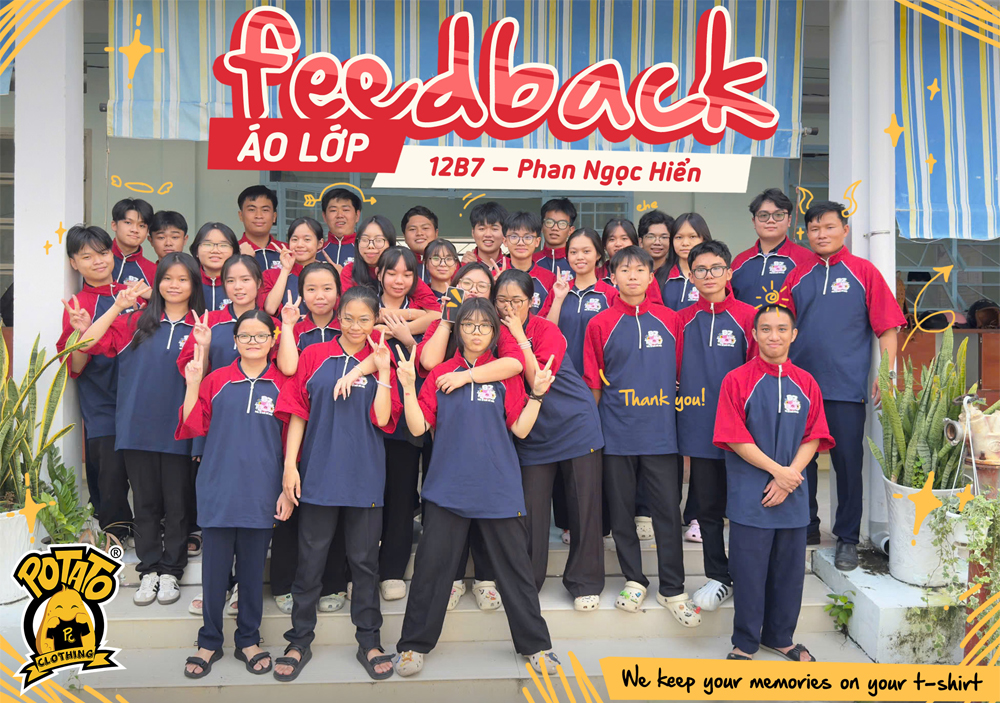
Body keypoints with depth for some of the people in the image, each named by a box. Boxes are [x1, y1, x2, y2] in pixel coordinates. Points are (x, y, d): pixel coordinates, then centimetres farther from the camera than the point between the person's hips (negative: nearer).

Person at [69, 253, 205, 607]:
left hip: (178, 430, -1)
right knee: (145, 503, 11)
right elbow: (89, 343, -3)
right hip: (138, 427, 1)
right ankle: (149, 570, 23)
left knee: (177, 504, 8)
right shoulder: (137, 322, 4)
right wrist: (119, 306, -7)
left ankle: (170, 571, 21)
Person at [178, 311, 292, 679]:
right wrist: (192, 384, -9)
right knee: (215, 571, 9)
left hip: (261, 495, 0)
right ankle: (209, 642, 26)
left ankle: (248, 641, 27)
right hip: (218, 492, 1)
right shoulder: (216, 380, 3)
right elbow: (192, 428, 0)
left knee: (253, 570, 11)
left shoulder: (283, 384, 1)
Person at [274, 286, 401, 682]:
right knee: (310, 560, 9)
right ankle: (300, 641, 23)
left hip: (365, 476, 1)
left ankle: (369, 641, 23)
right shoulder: (314, 357, 1)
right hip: (318, 473, 0)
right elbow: (297, 413, 0)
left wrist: (383, 372, -12)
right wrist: (289, 464, -6)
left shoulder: (381, 363, 4)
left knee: (364, 560, 10)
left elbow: (383, 420, -7)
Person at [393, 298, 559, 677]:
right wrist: (408, 386, -11)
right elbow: (418, 427, -1)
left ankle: (535, 644, 22)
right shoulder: (440, 373, 5)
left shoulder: (507, 374, 5)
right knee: (431, 565, 6)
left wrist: (537, 393, -10)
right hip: (448, 486, 0)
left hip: (499, 488, 0)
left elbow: (520, 428, 1)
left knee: (515, 567, 7)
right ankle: (413, 645, 22)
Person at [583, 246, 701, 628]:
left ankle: (672, 589, 16)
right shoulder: (600, 324, 2)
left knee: (668, 511, 3)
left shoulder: (670, 320, 4)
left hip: (661, 432, 0)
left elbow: (681, 374, 9)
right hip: (617, 434, 0)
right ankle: (634, 580, 25)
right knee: (621, 510, 9)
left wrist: (683, 423, 6)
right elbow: (593, 383, 5)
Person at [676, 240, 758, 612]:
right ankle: (719, 577, 24)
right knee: (708, 506, 11)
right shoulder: (682, 320, 7)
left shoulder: (748, 317, -3)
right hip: (698, 426, 3)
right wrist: (684, 392, 3)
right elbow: (672, 369, 15)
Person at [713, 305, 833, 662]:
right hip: (749, 495, -4)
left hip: (793, 496, 4)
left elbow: (813, 437, 4)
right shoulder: (737, 380, -5)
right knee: (748, 570, 3)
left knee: (789, 569, 13)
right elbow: (735, 438, -9)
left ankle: (780, 638, 31)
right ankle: (744, 643, 19)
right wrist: (777, 470, -13)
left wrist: (789, 477, -10)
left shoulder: (806, 383, 7)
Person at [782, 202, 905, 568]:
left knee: (848, 462, 2)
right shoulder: (797, 277, 9)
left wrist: (885, 374, -9)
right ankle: (806, 527, 27)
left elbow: (887, 328, -1)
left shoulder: (863, 271, 1)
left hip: (847, 386, -3)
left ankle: (847, 539, 15)